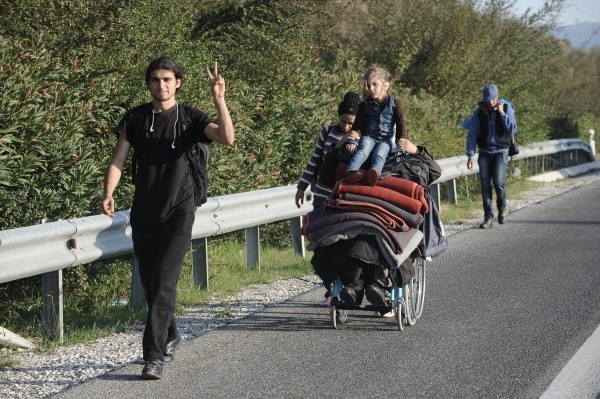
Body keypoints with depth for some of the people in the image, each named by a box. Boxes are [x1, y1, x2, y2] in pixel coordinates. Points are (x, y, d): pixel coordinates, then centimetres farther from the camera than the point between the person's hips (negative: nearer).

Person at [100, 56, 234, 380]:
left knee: (164, 281, -13)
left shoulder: (190, 117, -2)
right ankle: (170, 336, 36)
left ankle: (153, 355, -14)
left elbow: (227, 138, -17)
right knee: (149, 281, 12)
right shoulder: (136, 118, 5)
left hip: (178, 210, -3)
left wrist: (219, 98, -26)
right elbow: (119, 159, -2)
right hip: (144, 212, 4)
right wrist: (108, 193, -19)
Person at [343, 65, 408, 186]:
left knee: (379, 153, -35)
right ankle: (350, 171, -60)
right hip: (369, 137, 1)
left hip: (386, 139, -1)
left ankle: (374, 172, -67)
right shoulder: (365, 105, 10)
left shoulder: (395, 104, 5)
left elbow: (401, 126, 1)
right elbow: (358, 126, 7)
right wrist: (353, 141, -10)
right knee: (363, 150, -33)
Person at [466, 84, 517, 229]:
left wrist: (502, 113, -17)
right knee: (485, 185, -2)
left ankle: (502, 208, 12)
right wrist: (470, 155, -6)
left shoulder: (507, 109, -3)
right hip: (484, 152, 2)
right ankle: (488, 218, 2)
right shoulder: (479, 112, 1)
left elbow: (512, 130, -12)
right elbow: (472, 134, 1)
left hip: (500, 152, -2)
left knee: (499, 183, -15)